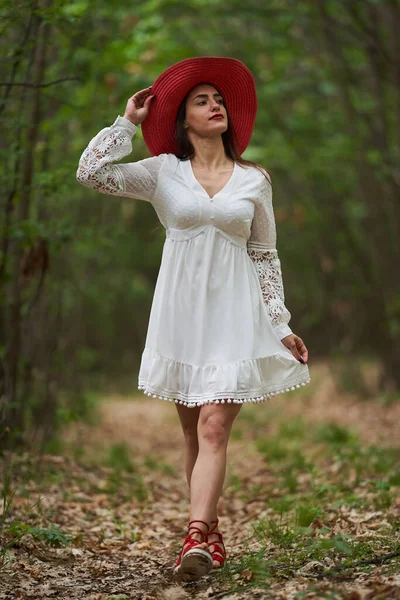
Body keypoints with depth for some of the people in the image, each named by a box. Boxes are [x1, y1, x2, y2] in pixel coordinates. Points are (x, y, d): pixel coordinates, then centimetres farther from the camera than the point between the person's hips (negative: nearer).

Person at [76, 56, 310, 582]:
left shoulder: (255, 179, 8)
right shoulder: (163, 172, 5)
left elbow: (265, 256, 11)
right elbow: (90, 173, -6)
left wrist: (282, 325, 7)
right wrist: (128, 121, 1)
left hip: (234, 313, -1)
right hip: (181, 309, 1)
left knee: (214, 427, -13)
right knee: (194, 432, 7)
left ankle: (197, 541, -21)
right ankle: (211, 536, 17)